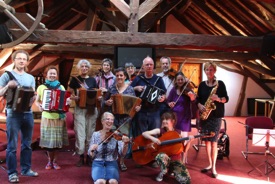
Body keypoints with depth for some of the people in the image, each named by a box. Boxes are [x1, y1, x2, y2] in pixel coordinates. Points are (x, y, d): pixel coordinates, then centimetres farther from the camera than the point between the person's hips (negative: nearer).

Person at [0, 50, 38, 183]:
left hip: (28, 113, 5)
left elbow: (33, 96, 13)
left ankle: (26, 169, 22)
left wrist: (33, 97, -10)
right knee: (12, 145, -2)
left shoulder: (30, 78, 14)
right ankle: (12, 173, 8)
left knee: (27, 144, 11)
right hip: (13, 113, -4)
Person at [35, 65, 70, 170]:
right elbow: (37, 101, 10)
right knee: (48, 140, 2)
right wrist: (39, 106, -11)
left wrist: (68, 102, -15)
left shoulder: (61, 87, 7)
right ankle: (49, 161, 21)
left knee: (57, 140, 4)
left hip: (59, 117, 1)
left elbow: (66, 100, 8)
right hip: (47, 117, -1)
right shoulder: (41, 87, 4)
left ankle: (55, 161, 19)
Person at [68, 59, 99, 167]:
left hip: (92, 109, 3)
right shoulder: (75, 79, 3)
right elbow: (70, 94, 2)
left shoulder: (93, 80, 11)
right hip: (80, 109, -2)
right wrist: (74, 97, -19)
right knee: (80, 133, -5)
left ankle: (89, 156, 15)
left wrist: (98, 98, -9)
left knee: (90, 133, 6)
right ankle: (81, 156, 5)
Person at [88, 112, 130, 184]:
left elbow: (122, 153, -12)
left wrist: (125, 144, -32)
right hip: (98, 163, 0)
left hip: (112, 163, 0)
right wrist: (92, 150, -19)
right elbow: (91, 155, 4)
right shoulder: (96, 134, 2)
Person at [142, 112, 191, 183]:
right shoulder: (160, 131, -5)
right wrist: (152, 138, -30)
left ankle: (171, 170, 18)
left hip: (176, 159, 2)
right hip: (165, 158, -2)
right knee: (161, 156, -41)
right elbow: (144, 133, -12)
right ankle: (162, 173, -4)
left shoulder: (178, 133, -2)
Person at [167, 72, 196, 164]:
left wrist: (191, 95, -46)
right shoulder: (173, 90, 2)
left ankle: (184, 156, 19)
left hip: (184, 117, -2)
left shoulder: (188, 89, -6)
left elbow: (193, 99, -24)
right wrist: (169, 104, -15)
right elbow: (168, 101, 7)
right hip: (174, 116, 3)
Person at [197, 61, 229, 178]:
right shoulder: (202, 84, 8)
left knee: (213, 140, -6)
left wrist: (218, 99, -23)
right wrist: (200, 106, -11)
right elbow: (198, 99, 9)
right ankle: (210, 164, 19)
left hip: (216, 115, -4)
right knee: (206, 140, 6)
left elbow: (226, 99, -3)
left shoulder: (220, 84, -2)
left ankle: (213, 167, 1)